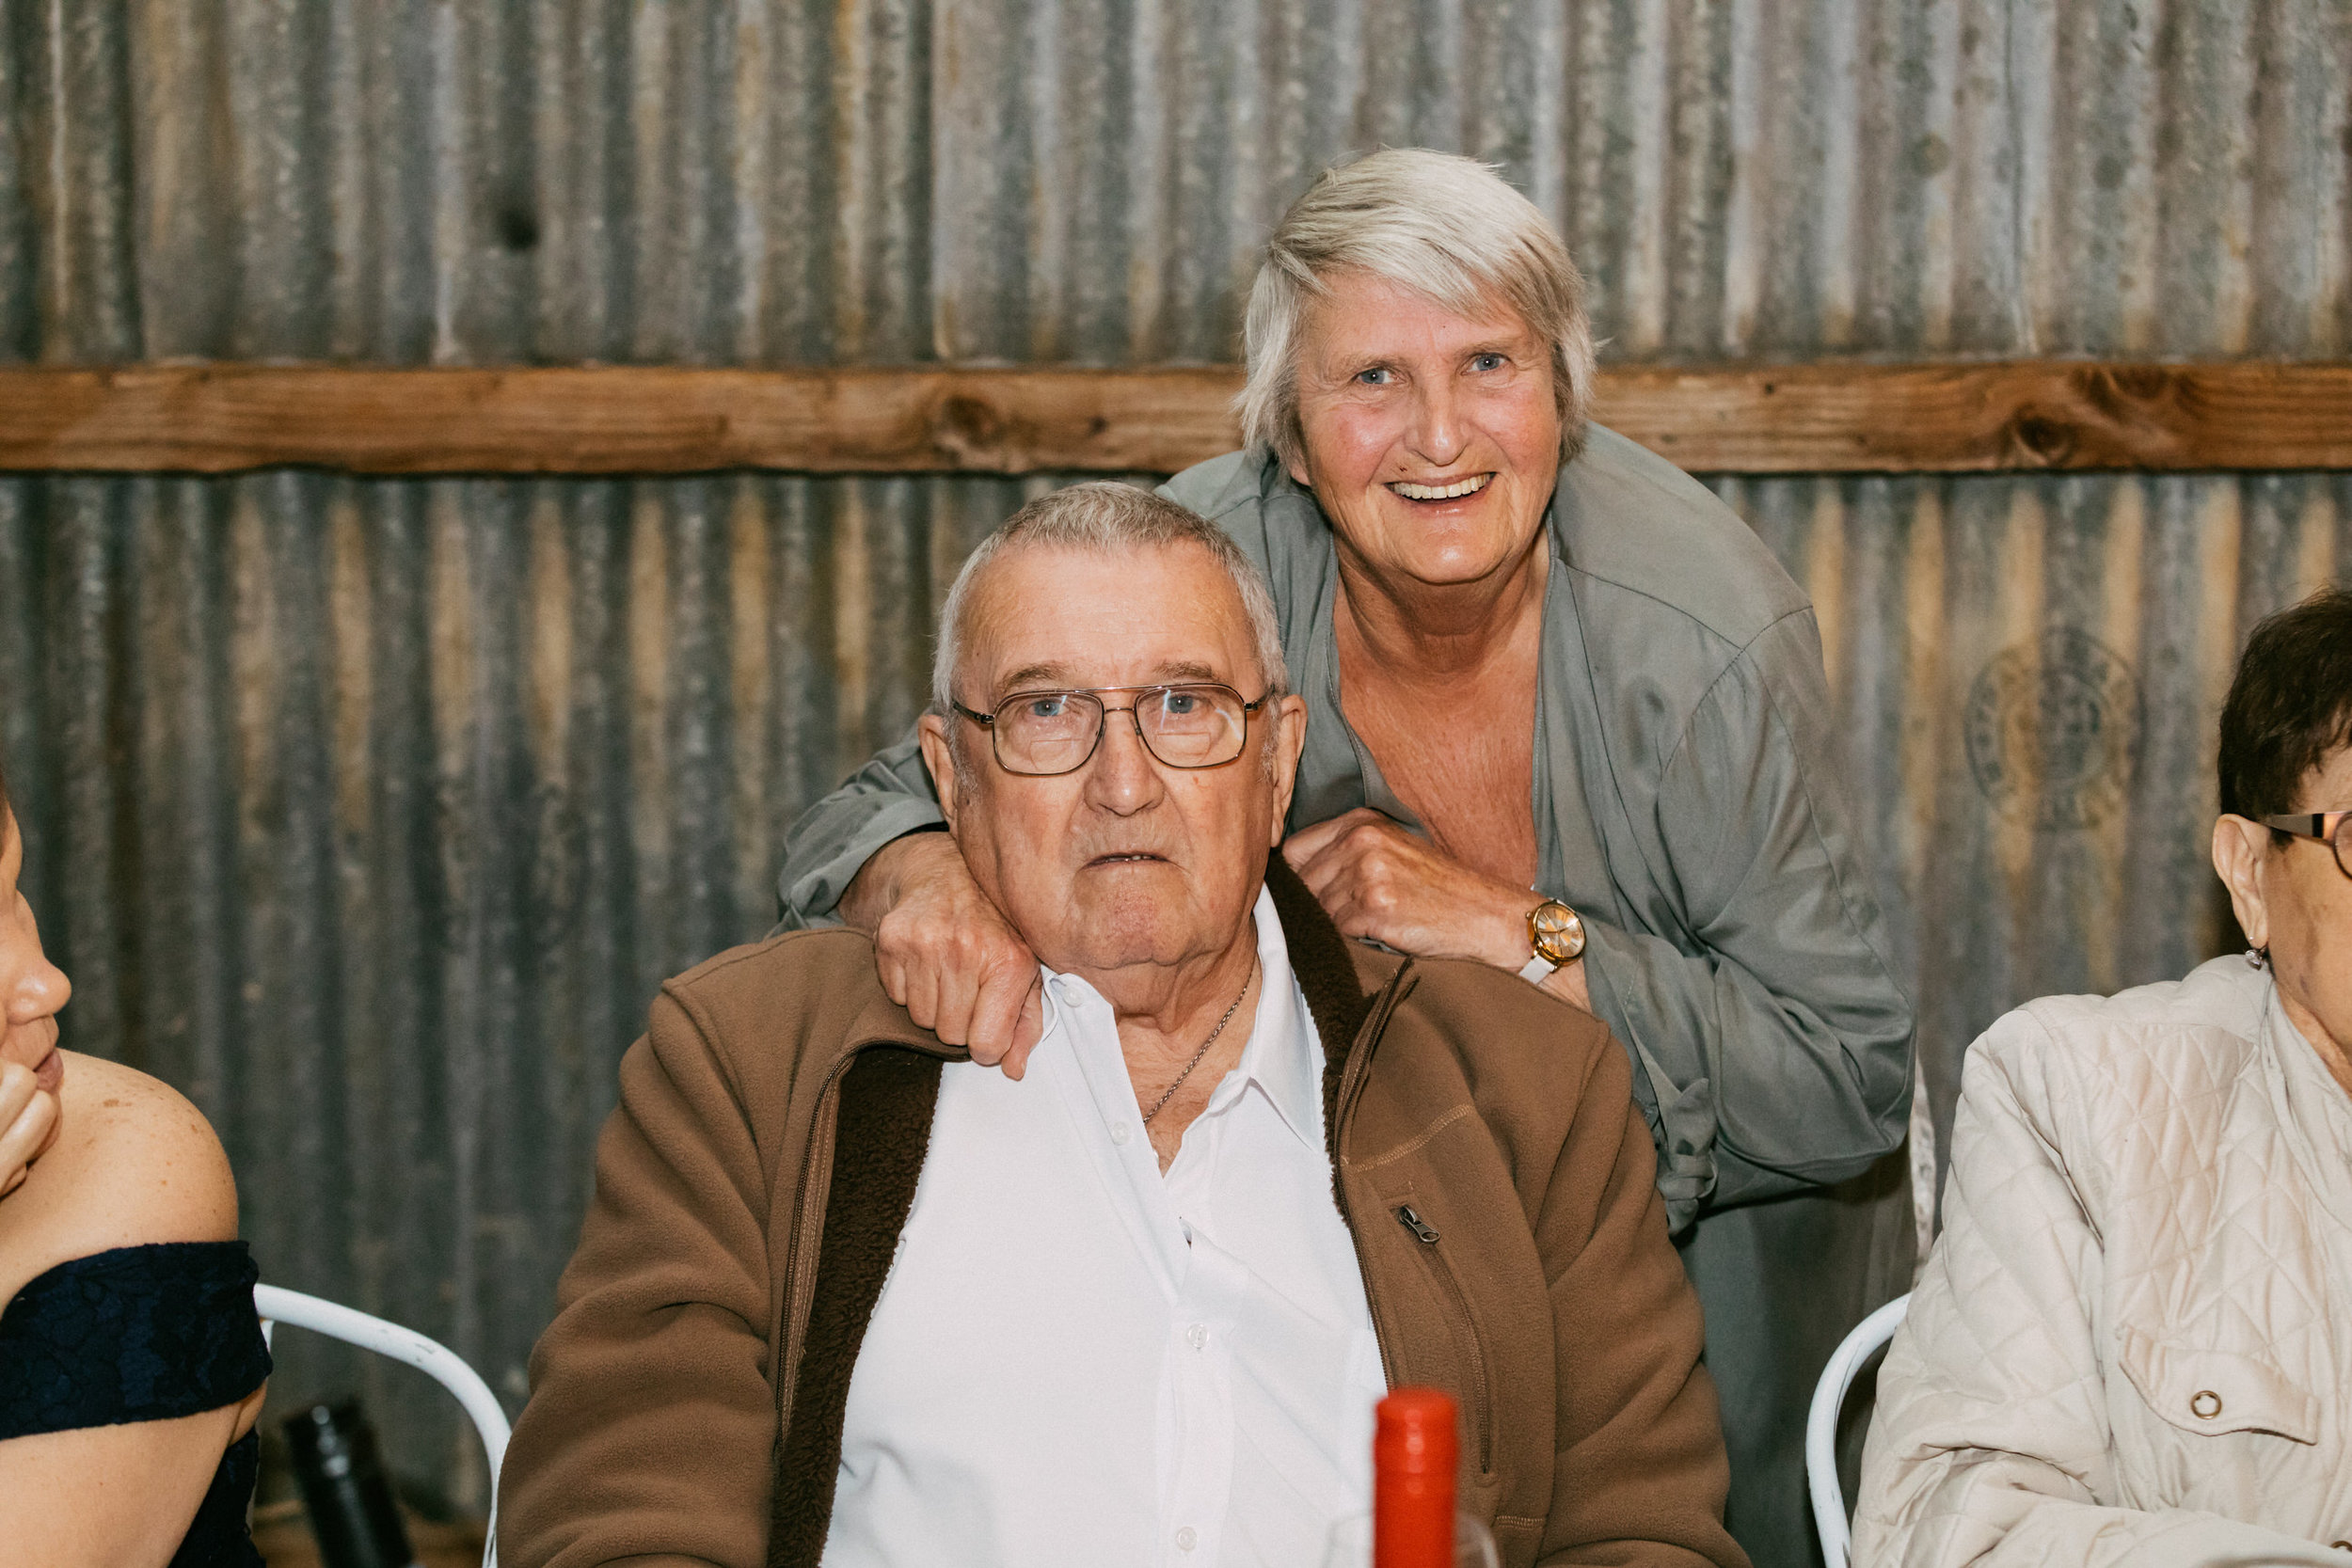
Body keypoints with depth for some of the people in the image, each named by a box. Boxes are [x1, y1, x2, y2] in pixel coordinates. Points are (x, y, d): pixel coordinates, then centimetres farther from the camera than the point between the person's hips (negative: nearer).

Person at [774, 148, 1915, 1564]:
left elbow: (1852, 1085, -22)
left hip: (1713, 1244, -1)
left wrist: (1512, 929, -32)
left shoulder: (1712, 633, -25)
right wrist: (926, 873, -40)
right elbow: (897, 803, -15)